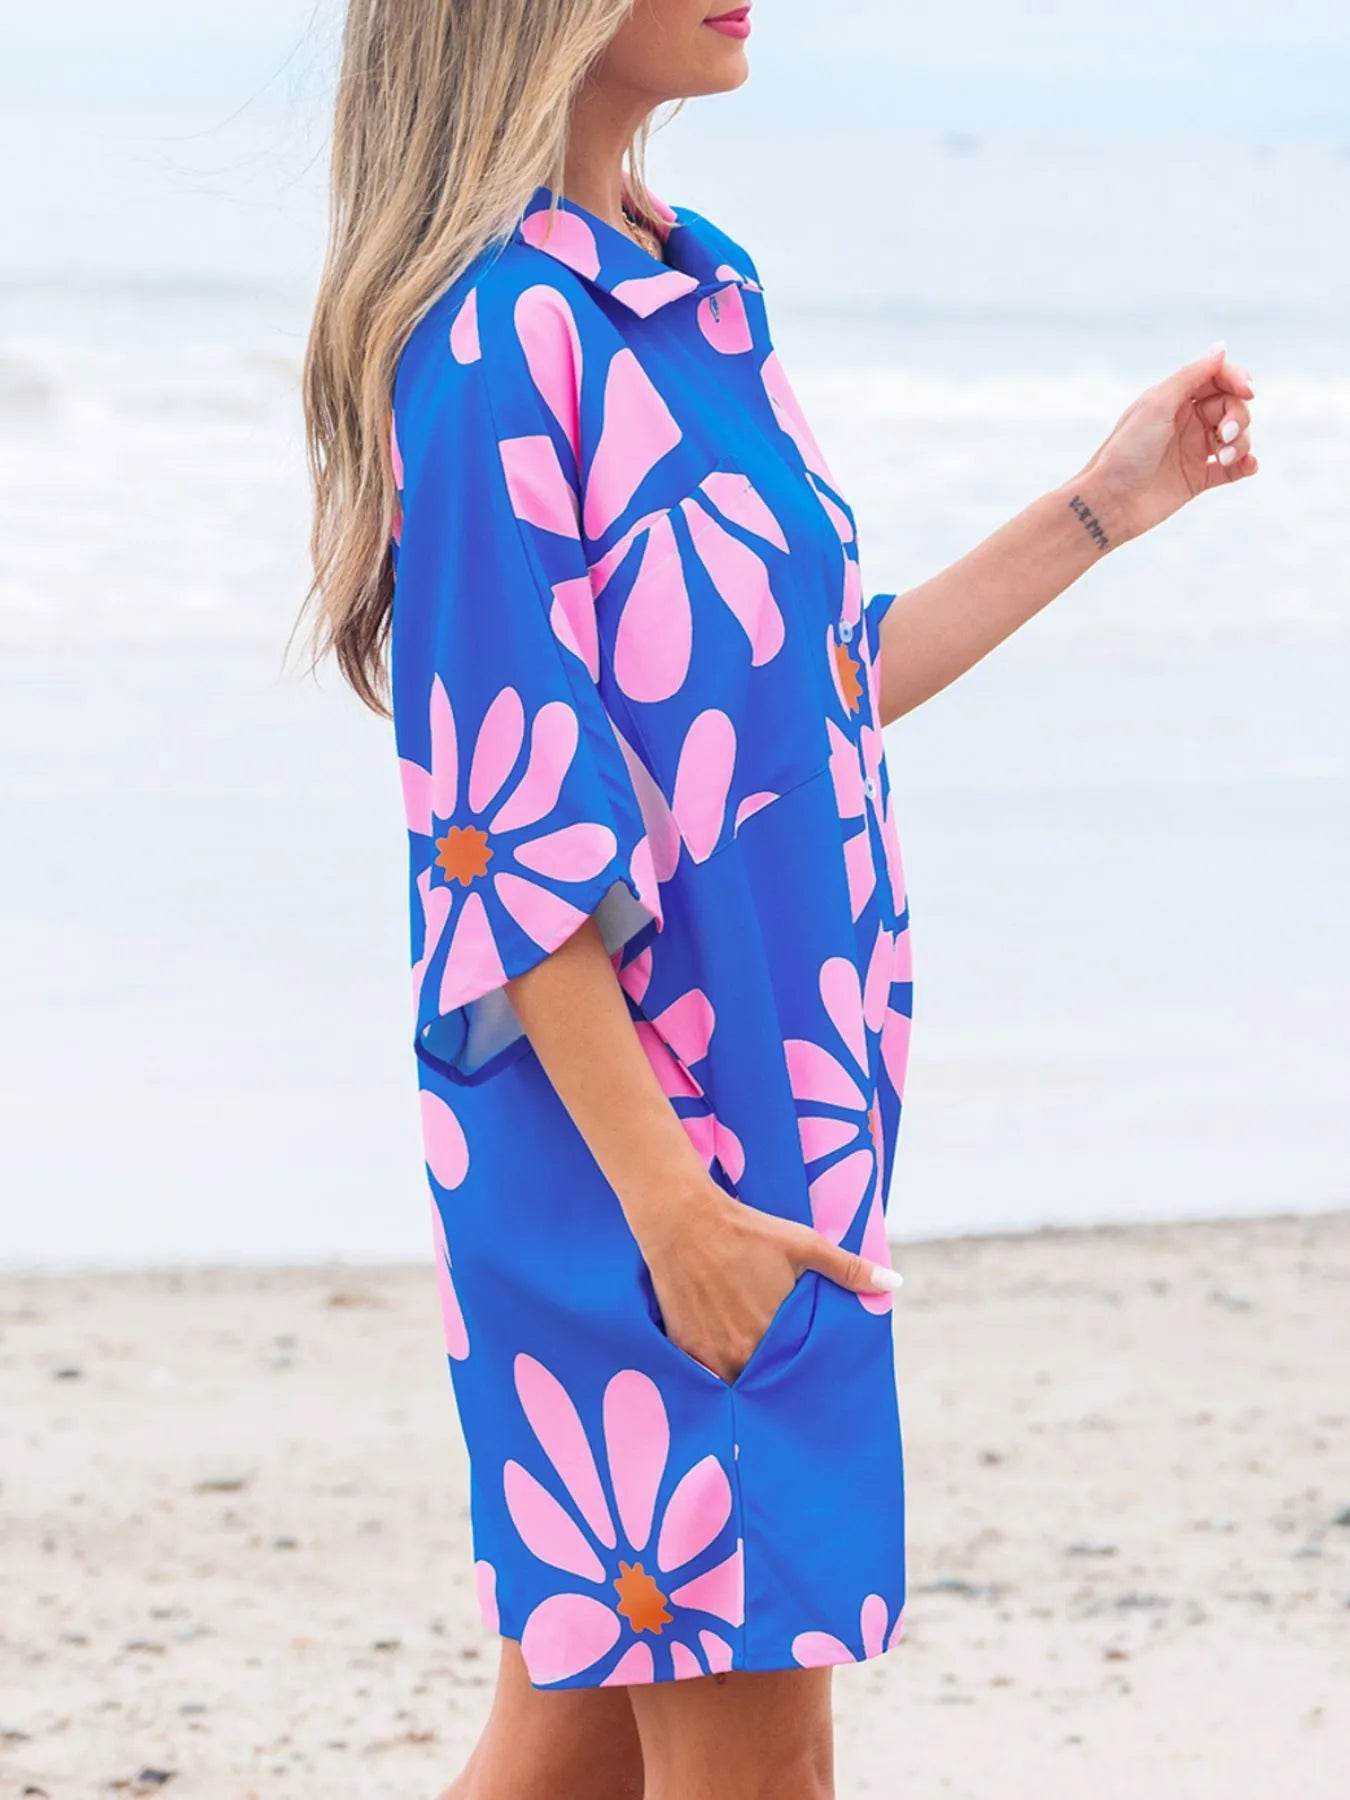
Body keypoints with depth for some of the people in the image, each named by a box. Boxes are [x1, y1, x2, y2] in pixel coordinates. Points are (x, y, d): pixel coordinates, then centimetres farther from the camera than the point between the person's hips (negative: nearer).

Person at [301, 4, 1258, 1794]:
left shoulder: (700, 289, 12)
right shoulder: (497, 338, -16)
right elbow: (507, 828, -19)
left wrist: (1101, 507, 25)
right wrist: (665, 1198, -21)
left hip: (784, 1115, 9)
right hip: (622, 1127, -9)